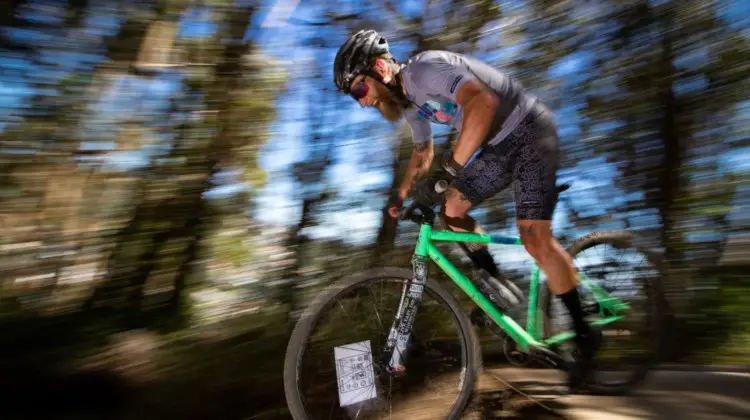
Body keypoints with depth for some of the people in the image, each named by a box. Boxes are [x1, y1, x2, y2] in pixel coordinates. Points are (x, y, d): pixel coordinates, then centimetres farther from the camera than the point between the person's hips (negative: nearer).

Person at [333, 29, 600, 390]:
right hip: (499, 144, 9)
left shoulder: (425, 68, -22)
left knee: (534, 237, -18)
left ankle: (584, 335, -1)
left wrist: (451, 168, -43)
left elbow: (483, 101, -39)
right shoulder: (408, 101, 7)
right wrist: (401, 194, 14)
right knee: (450, 210, 1)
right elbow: (422, 153, 22)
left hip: (529, 131, -9)